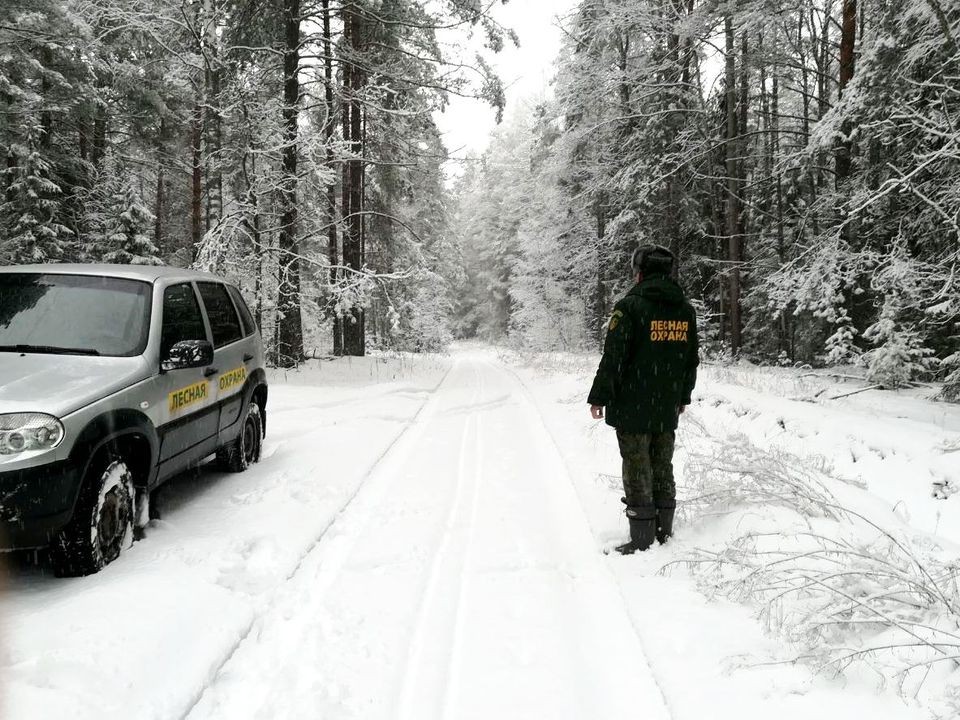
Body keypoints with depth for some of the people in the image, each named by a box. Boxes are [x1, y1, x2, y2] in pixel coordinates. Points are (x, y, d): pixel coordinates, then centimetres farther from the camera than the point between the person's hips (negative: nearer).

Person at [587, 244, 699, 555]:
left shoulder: (630, 306, -13)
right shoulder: (685, 309, 8)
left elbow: (613, 357, -14)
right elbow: (692, 359, 16)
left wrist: (599, 397, -6)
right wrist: (683, 397, 26)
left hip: (633, 408, -6)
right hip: (668, 411, 6)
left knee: (638, 471, 0)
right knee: (663, 468, 15)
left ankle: (642, 541, 3)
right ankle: (664, 532, 22)